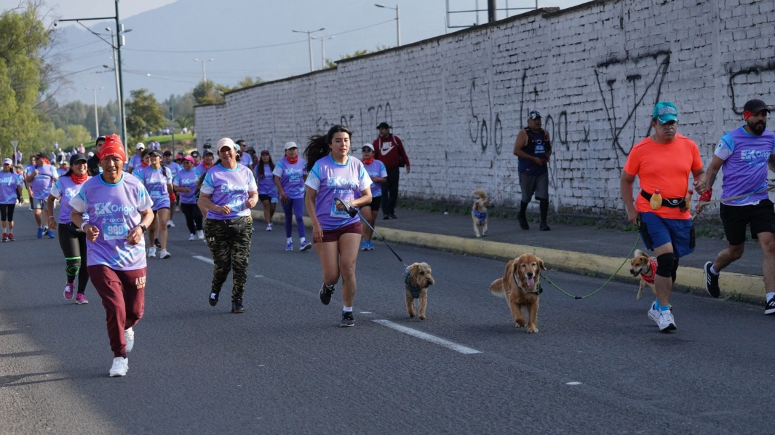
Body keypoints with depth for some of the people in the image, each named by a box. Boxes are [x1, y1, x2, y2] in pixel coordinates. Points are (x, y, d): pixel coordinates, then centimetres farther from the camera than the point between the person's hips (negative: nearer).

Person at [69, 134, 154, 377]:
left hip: (132, 258, 2)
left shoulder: (135, 186, -5)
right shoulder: (89, 187, -6)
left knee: (135, 311, 8)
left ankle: (126, 329, 47)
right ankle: (119, 357, 6)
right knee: (114, 307, -14)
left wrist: (141, 228, -14)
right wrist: (85, 226, -15)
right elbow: (75, 213, 7)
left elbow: (148, 213, 8)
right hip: (101, 259, -1)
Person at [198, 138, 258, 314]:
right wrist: (218, 208, -20)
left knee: (241, 263, -4)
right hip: (217, 224, -2)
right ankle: (215, 289, 33)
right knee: (222, 263, 1)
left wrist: (252, 200, -7)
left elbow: (254, 194, 17)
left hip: (242, 222, 3)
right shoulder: (213, 174, -3)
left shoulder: (246, 172, 8)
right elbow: (202, 199, -3)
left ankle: (237, 300, 6)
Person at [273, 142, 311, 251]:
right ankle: (289, 241, 20)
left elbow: (305, 176, 13)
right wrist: (282, 193, -12)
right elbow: (277, 179, -5)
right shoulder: (281, 163, -5)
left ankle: (303, 242, -18)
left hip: (299, 194, 0)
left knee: (299, 217, -11)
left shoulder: (302, 162, 2)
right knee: (288, 218, 9)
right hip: (286, 195, 0)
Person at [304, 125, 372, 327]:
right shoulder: (321, 166, -8)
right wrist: (315, 224, -13)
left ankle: (348, 312, 6)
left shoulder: (356, 165, 2)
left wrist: (352, 203, -13)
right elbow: (309, 198, -4)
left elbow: (368, 196, 8)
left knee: (348, 269, -9)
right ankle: (328, 285, 36)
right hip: (325, 226, -2)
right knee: (332, 275, -2)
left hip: (350, 224, 2)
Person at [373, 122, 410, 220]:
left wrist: (407, 164, 9)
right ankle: (385, 212, -7)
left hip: (394, 170, 2)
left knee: (394, 192, 7)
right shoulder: (377, 142, 1)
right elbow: (372, 156, -4)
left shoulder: (395, 140, 5)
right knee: (384, 192, -7)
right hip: (382, 170, -2)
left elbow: (402, 152, 10)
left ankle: (391, 211, 17)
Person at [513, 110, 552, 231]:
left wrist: (547, 156, -1)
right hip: (527, 170, -4)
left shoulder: (545, 133, 9)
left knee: (544, 196, -7)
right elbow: (516, 151, -15)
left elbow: (549, 148, 22)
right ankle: (521, 216, 35)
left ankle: (543, 223, -4)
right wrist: (534, 159, -18)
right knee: (526, 197, 8)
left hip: (542, 170, 4)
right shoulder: (524, 133, -7)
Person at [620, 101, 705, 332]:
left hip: (680, 213, 4)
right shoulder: (640, 149, -3)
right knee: (666, 257, -19)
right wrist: (630, 209, -1)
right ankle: (664, 310, -7)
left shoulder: (689, 145, 3)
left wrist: (700, 182, -7)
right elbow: (626, 180, 7)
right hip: (652, 212, -4)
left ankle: (658, 308, 32)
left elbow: (700, 172, 16)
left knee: (671, 262, 12)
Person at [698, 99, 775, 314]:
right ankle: (713, 270, 45)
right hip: (733, 205, -3)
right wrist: (706, 194, -10)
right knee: (735, 251, 10)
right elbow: (713, 168, -3)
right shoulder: (731, 139, -10)